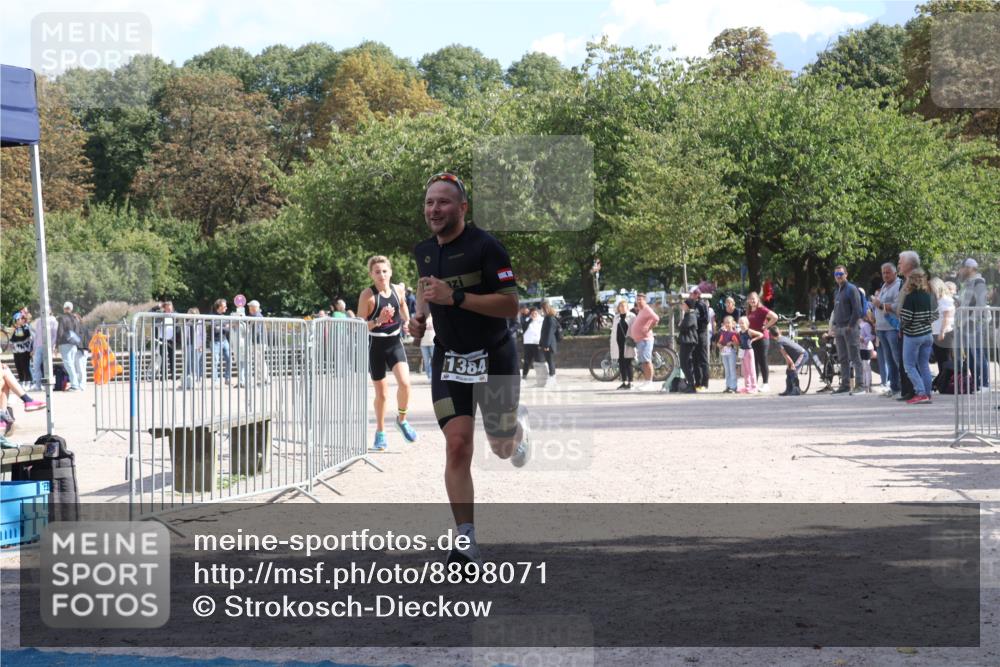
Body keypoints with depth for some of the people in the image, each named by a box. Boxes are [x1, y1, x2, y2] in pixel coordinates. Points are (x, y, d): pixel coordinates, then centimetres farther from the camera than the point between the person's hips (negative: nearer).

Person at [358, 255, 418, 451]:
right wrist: (378, 320, -28)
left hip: (395, 342, 3)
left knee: (404, 382, -18)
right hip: (375, 345, -2)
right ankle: (380, 432, 25)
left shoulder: (398, 290, -2)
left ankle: (402, 419, 8)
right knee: (381, 392, 5)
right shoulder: (368, 295, -13)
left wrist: (406, 321, 6)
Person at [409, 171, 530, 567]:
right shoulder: (424, 251, 5)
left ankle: (517, 427, 51)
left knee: (503, 448, 11)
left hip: (494, 357, -4)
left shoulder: (485, 247, -16)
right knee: (457, 446, -12)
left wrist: (456, 297, -28)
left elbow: (511, 305, -20)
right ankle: (467, 544, -12)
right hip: (448, 359, 4)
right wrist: (420, 315, 6)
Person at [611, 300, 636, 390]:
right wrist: (613, 344, 14)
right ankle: (624, 382, 11)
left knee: (628, 363, -5)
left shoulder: (632, 316, 1)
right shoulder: (616, 317, 17)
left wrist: (633, 340, -13)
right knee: (621, 363, 5)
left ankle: (629, 382, -1)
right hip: (618, 343, 5)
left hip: (628, 343, -5)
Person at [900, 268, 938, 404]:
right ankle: (927, 394, 12)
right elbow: (935, 314, 8)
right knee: (924, 365, 12)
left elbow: (906, 319, -19)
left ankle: (921, 393, -9)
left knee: (909, 365, 1)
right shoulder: (928, 296, 2)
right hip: (927, 334, 6)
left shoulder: (910, 297, -17)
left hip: (913, 336, -6)